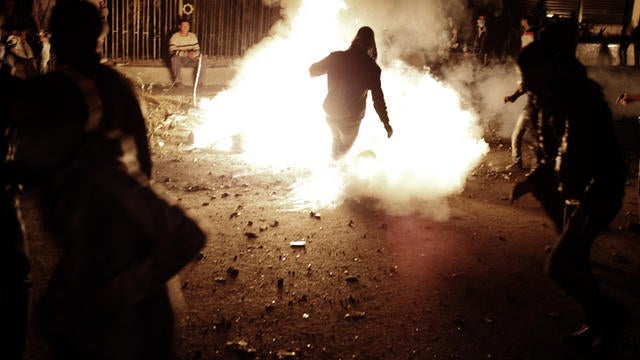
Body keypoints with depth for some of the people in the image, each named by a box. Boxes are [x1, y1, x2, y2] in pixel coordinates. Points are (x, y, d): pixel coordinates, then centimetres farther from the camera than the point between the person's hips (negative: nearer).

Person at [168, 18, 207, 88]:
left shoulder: (193, 36, 8)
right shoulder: (174, 37, -6)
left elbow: (197, 49, 5)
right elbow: (172, 51, -19)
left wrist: (194, 54, -21)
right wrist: (187, 53, -30)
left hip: (191, 60, 3)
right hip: (179, 60, -3)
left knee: (203, 58, -22)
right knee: (175, 58, -38)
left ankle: (200, 82, -15)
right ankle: (177, 81, -23)